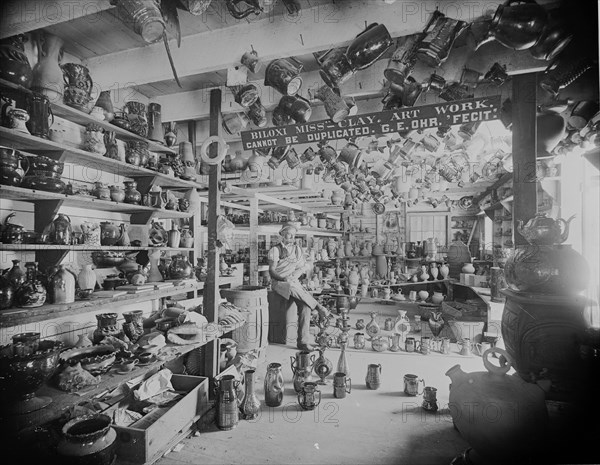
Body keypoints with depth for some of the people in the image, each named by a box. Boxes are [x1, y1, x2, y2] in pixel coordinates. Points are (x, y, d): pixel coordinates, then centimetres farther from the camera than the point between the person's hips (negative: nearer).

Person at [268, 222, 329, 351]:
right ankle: (318, 307, -24)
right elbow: (272, 271, -4)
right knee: (293, 288, -39)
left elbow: (302, 267, 11)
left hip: (294, 282, 4)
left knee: (305, 305, -24)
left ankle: (303, 341, -22)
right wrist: (284, 279, -20)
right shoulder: (275, 250, 0)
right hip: (279, 282, -3)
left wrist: (294, 276, -9)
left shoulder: (298, 249, 14)